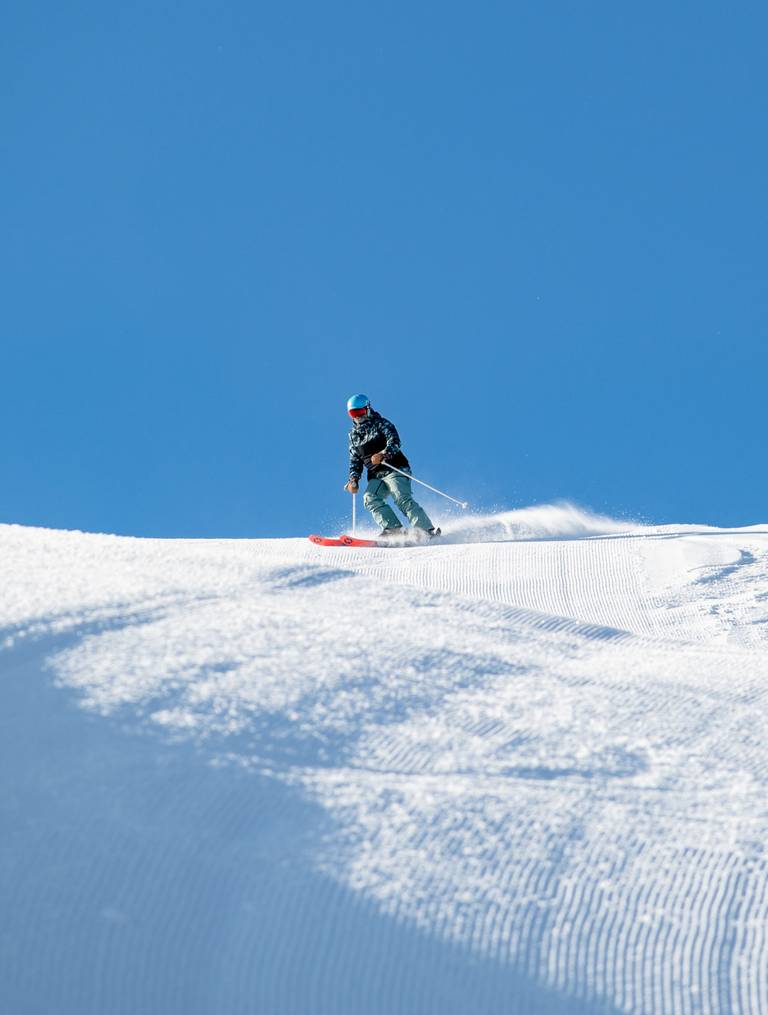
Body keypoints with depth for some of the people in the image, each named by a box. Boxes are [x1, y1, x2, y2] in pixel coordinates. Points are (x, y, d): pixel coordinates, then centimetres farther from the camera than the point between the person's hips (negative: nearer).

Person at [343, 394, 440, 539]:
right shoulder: (354, 435, 18)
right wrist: (353, 479, 4)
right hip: (376, 476, 6)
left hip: (395, 468, -5)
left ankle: (427, 529, -30)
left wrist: (383, 454, -34)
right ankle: (393, 528, -29)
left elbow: (394, 441, -15)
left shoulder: (381, 424, 2)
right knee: (370, 498, -22)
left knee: (402, 498, -24)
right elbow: (355, 460, 21)